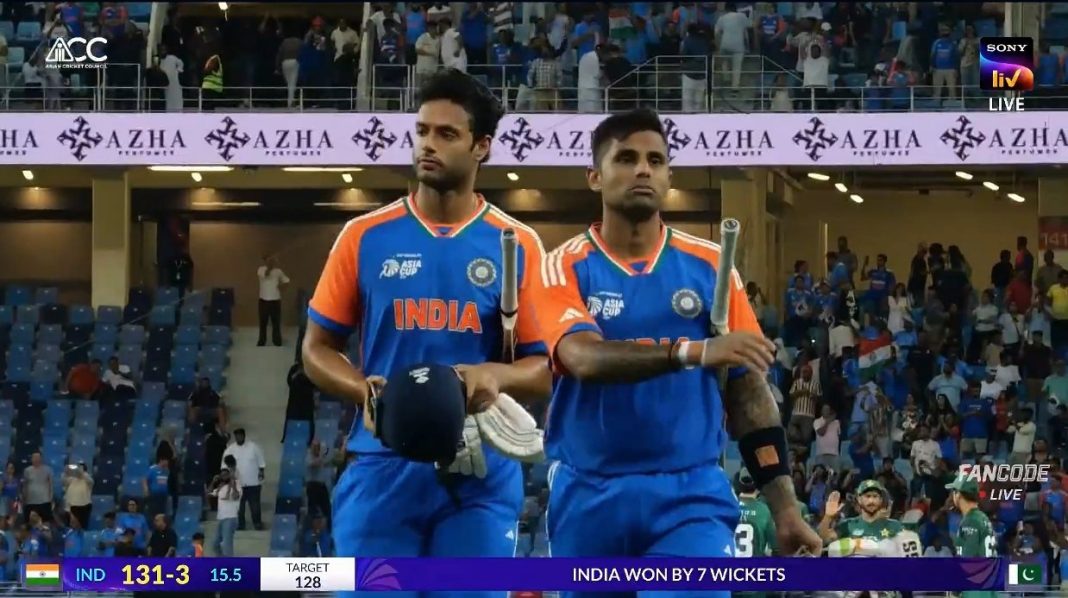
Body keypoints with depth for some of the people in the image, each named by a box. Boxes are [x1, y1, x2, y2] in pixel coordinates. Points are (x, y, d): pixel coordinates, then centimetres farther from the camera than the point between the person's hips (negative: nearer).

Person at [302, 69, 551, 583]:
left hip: (481, 475, 0)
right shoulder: (365, 237, 6)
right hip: (383, 469, 0)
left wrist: (495, 376, -19)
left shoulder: (517, 245, 4)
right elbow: (317, 349, 10)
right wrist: (365, 390, -11)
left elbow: (544, 370, 4)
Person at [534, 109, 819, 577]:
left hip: (690, 494, 0)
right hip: (590, 497, 0)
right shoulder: (565, 268, -1)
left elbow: (749, 389, 7)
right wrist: (692, 352, -36)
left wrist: (784, 506, -1)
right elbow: (584, 358, -20)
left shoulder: (708, 266, 5)